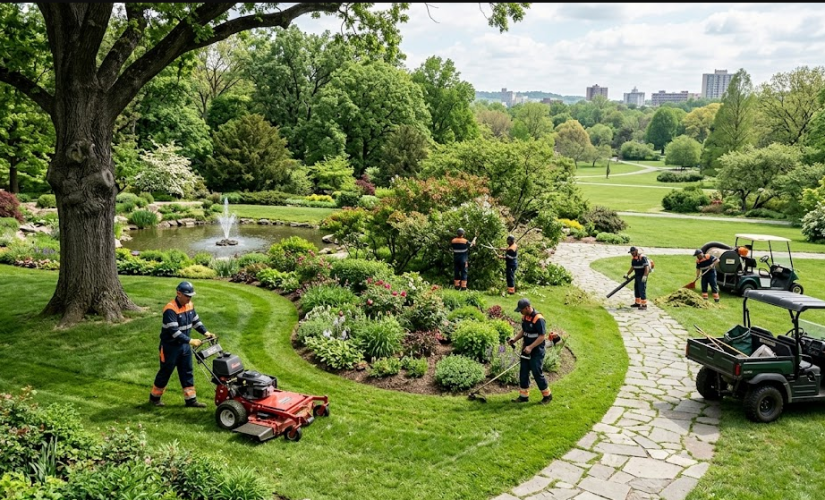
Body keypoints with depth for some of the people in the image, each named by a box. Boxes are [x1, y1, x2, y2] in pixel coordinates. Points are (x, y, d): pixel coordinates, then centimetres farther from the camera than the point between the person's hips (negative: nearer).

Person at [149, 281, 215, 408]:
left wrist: (206, 332, -2)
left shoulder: (189, 305, -1)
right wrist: (190, 341, -34)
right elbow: (174, 331, -31)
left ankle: (190, 399, 14)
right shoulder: (170, 309, -26)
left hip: (184, 345, 7)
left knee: (187, 372, 8)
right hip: (170, 346, -7)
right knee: (165, 372, 7)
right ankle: (154, 397, 27)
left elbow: (196, 321, 11)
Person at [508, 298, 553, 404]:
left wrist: (531, 347, -24)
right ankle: (524, 396, 20)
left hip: (536, 351, -8)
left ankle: (547, 395, 16)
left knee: (537, 373, -1)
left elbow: (542, 336, -21)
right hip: (526, 349, 8)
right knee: (523, 373, 10)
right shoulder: (524, 317, 4)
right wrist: (514, 339, 3)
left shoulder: (538, 319, -22)